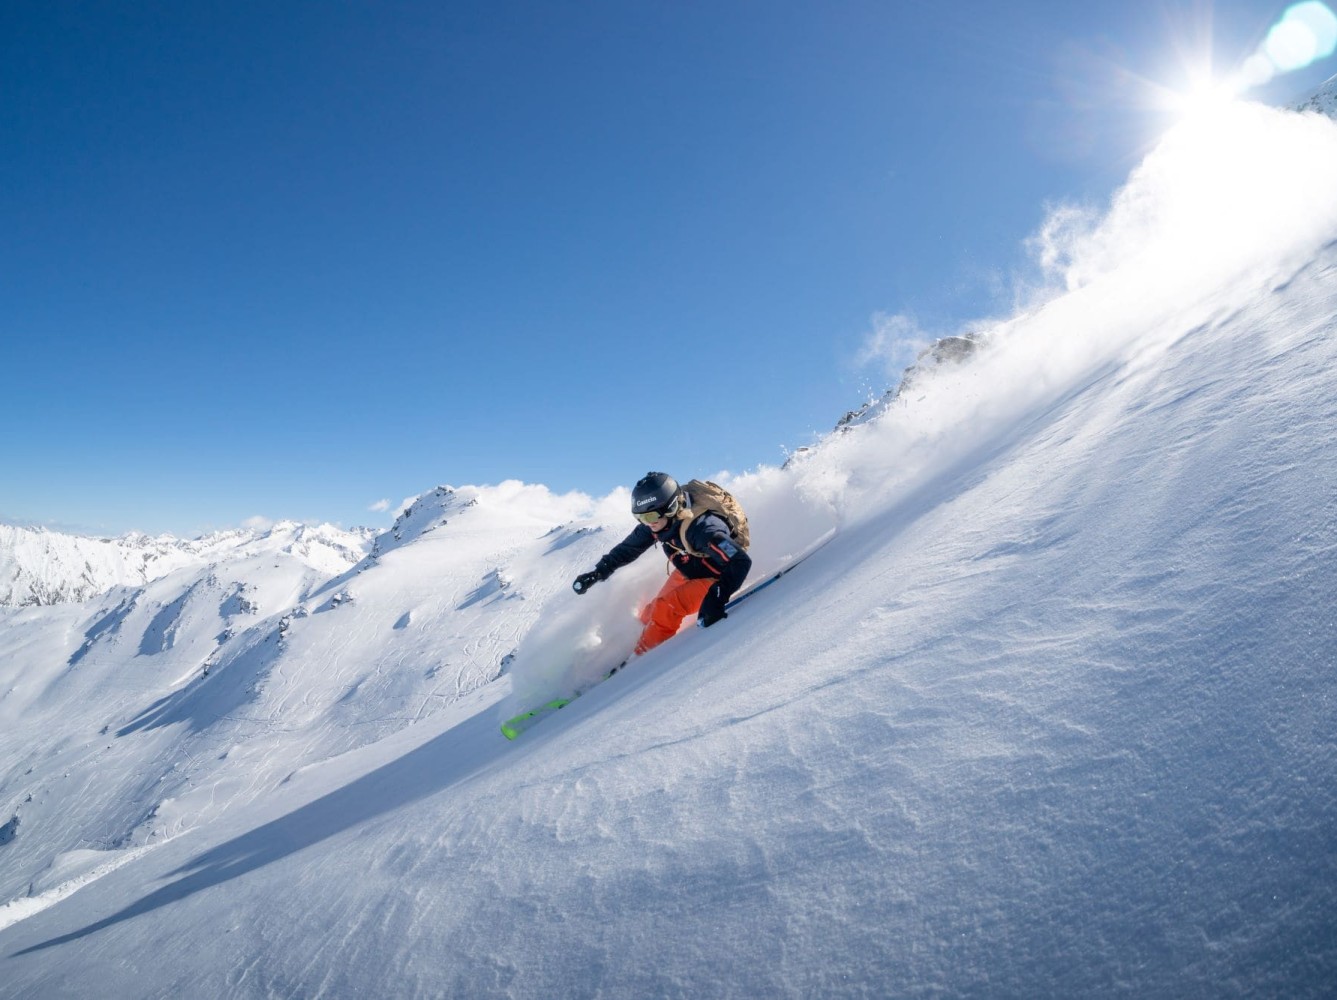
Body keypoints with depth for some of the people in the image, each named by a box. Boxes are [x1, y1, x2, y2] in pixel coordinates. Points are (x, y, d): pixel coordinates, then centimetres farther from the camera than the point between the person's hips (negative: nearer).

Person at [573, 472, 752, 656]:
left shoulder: (701, 528, -40)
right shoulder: (656, 521, -17)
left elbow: (741, 561, -43)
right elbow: (629, 548, 0)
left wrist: (717, 598, -50)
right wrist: (599, 572, -2)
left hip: (716, 578, -7)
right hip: (686, 572, 7)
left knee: (665, 609, -20)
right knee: (650, 614, 4)